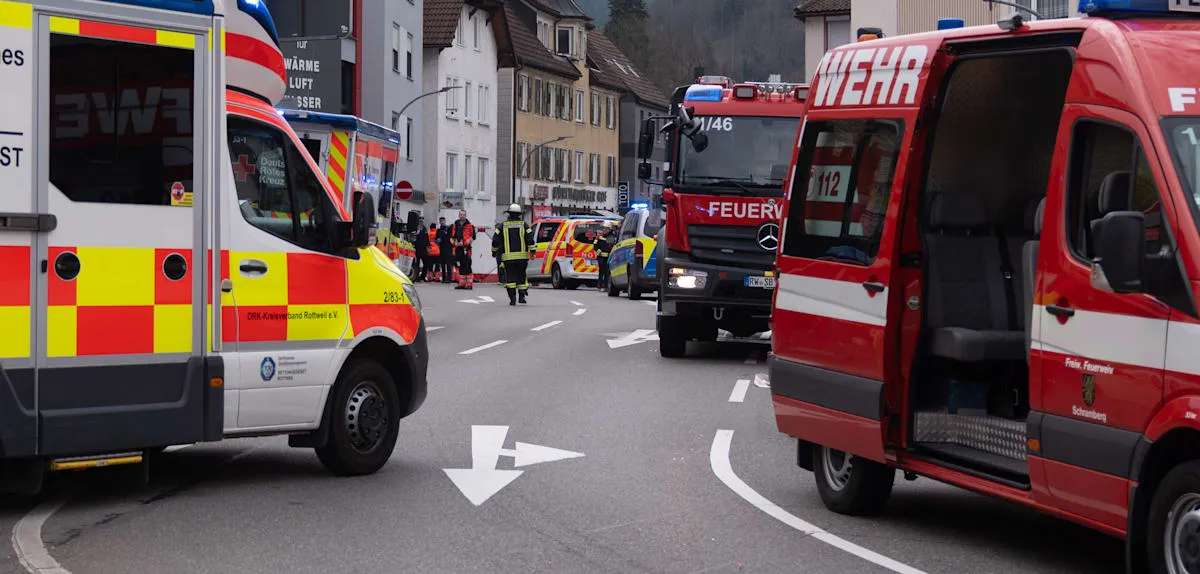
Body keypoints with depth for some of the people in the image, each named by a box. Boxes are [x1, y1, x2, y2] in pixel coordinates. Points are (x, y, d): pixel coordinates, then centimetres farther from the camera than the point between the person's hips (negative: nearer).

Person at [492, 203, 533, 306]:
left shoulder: (502, 226, 2)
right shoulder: (524, 225, 3)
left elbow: (495, 241, 2)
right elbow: (530, 239, -3)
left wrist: (494, 251, 15)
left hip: (508, 257, -1)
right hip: (522, 257, 1)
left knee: (510, 278, 1)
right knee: (521, 276, 13)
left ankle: (512, 298, -8)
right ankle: (521, 296, 11)